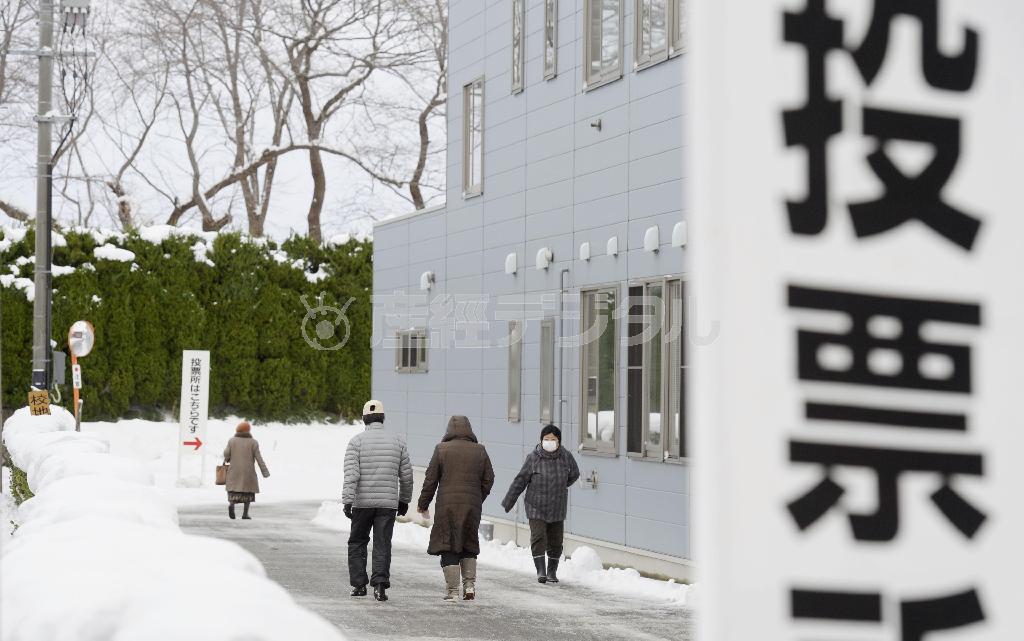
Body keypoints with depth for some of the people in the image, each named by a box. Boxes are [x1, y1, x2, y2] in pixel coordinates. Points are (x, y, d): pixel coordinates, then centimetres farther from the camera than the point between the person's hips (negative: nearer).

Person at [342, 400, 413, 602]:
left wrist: (347, 501, -15)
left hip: (362, 502, -1)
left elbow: (351, 474, -13)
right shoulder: (397, 441, 5)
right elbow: (406, 475, 8)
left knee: (357, 542, 15)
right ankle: (380, 585, -11)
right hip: (388, 503, 1)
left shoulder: (356, 441, -3)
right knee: (382, 545, 3)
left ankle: (359, 584, 14)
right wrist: (404, 500, 19)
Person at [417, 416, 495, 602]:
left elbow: (431, 480, -1)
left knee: (448, 547, 3)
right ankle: (469, 585, 8)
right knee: (469, 546, 18)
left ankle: (452, 591, -1)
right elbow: (488, 480, 9)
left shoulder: (442, 449, -2)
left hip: (447, 505, -3)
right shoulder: (480, 451, 7)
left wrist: (423, 505, 9)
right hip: (472, 507, 3)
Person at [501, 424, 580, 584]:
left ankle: (552, 571, 21)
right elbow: (520, 481, -4)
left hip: (557, 508, 2)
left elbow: (574, 474, 16)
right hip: (536, 507, -2)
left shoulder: (566, 457, -5)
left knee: (555, 541, 8)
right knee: (538, 538, -11)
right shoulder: (533, 458, -10)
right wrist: (508, 502, -2)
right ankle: (541, 571, -8)